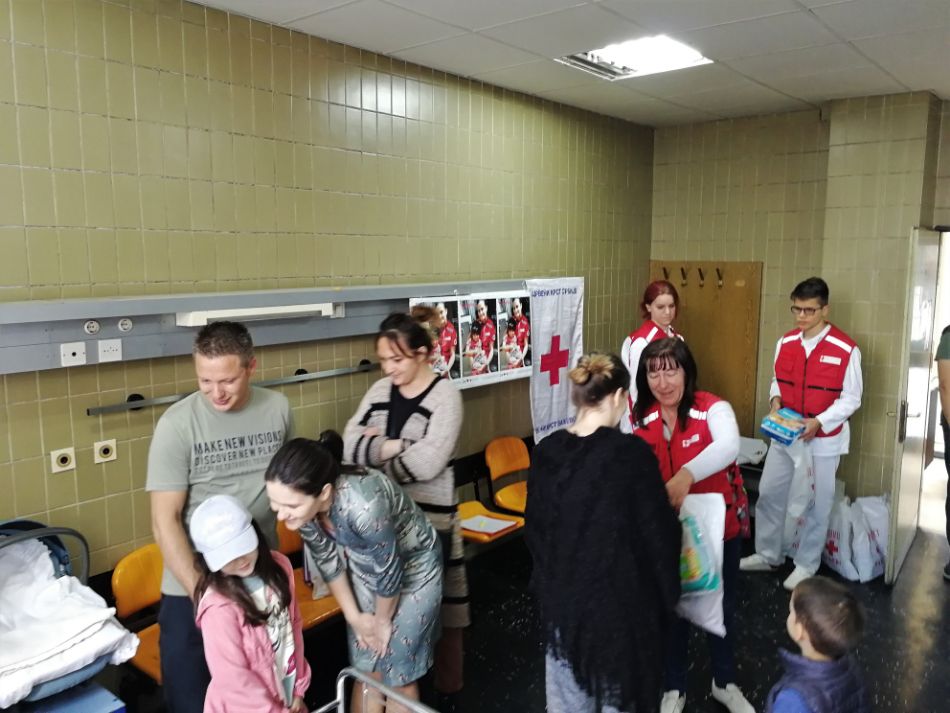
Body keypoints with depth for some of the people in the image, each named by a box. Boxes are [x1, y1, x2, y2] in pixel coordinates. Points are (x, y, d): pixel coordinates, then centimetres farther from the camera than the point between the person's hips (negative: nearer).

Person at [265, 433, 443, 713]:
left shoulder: (364, 505, -43)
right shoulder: (305, 503, -24)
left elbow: (390, 571, -26)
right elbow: (327, 560, -6)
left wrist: (383, 621, -7)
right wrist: (354, 616, 2)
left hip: (413, 569, -4)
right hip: (364, 568, 5)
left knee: (397, 671, 8)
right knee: (365, 668, 14)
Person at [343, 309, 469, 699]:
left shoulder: (445, 394, -12)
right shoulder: (380, 390, 4)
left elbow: (426, 463, -21)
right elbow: (349, 445, -5)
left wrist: (376, 452, -8)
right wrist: (396, 446, -18)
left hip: (429, 516, -5)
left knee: (436, 602, 9)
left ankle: (447, 686, 29)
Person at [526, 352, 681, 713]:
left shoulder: (546, 451, -6)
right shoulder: (630, 453, -20)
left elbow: (534, 527, 4)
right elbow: (658, 531, -13)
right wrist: (667, 593, 3)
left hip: (561, 594, 4)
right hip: (619, 596, -4)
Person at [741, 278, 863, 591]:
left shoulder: (846, 349, -13)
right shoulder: (785, 342, 1)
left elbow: (851, 398, -10)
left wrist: (818, 422, -22)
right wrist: (775, 399, -9)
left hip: (823, 439, -4)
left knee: (816, 505, 8)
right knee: (768, 494, 11)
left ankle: (806, 565, 25)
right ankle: (767, 554, 29)